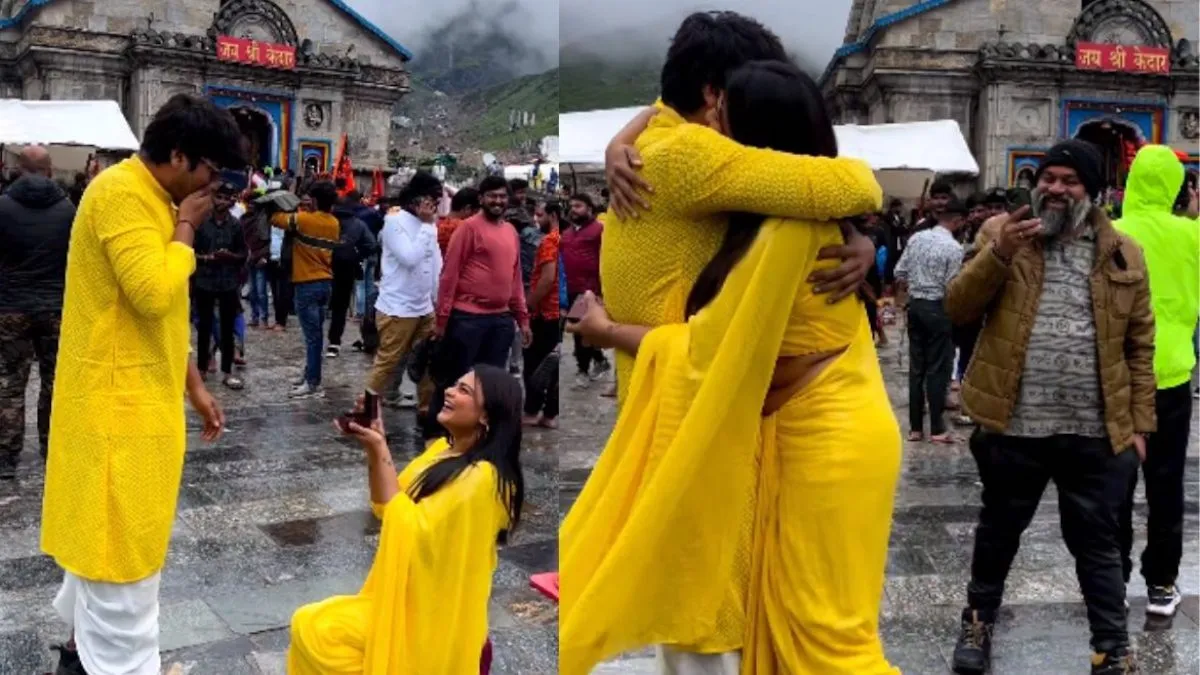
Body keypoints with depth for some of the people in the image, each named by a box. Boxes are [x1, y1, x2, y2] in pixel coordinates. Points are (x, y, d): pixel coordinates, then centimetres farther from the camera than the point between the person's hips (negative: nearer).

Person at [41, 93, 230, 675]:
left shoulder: (151, 198, 13)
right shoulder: (121, 192, -17)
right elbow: (154, 294, -29)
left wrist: (194, 386, 19)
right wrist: (185, 228, -15)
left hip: (140, 396, 10)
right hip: (118, 400, -10)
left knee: (106, 534, 20)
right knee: (122, 539, 0)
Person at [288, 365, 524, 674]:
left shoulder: (481, 477, -23)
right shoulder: (443, 449, 5)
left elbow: (411, 530, -25)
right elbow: (386, 508, 9)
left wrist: (381, 452, -23)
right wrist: (374, 447, -5)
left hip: (431, 613, -8)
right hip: (411, 595, 8)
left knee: (314, 630, -14)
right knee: (306, 624, 4)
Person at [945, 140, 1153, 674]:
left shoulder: (1124, 255, 4)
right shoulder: (1002, 235, 3)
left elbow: (1140, 346, 7)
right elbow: (958, 310, -5)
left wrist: (1139, 424, 3)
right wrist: (1000, 252, -18)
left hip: (1095, 433, 0)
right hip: (1013, 426, 0)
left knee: (1098, 545, 12)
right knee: (998, 531, 17)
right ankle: (978, 622, 37)